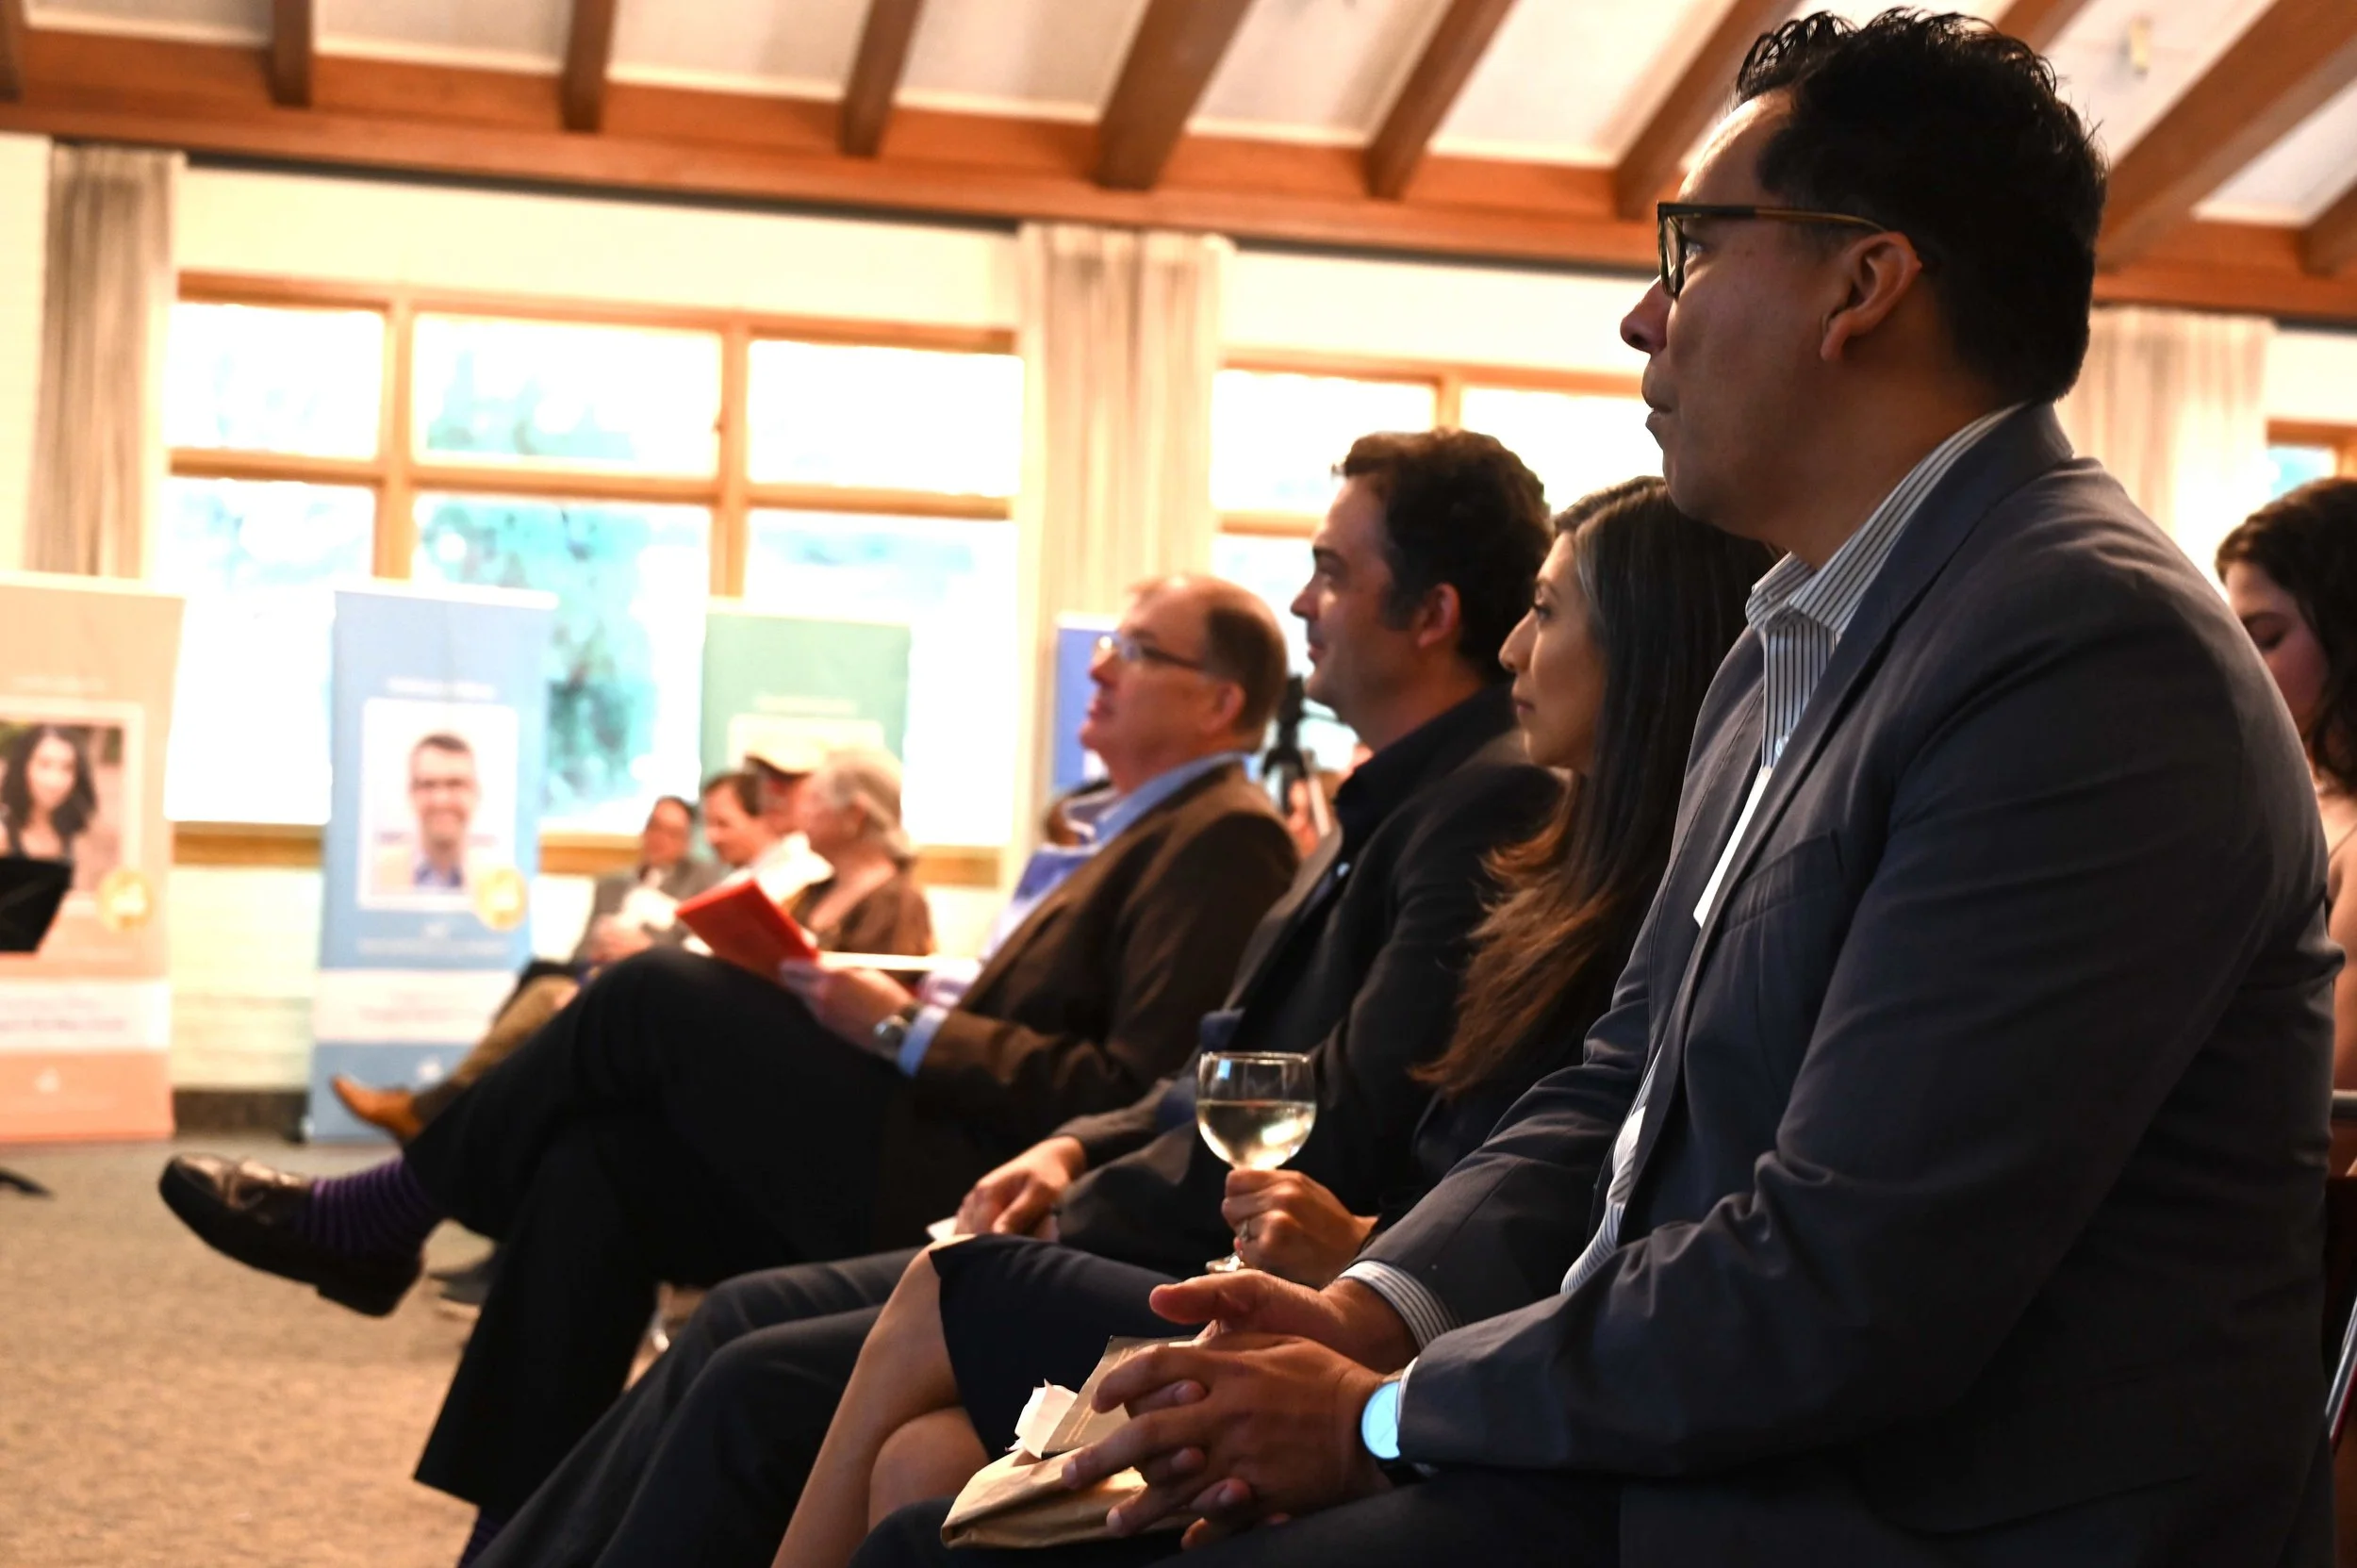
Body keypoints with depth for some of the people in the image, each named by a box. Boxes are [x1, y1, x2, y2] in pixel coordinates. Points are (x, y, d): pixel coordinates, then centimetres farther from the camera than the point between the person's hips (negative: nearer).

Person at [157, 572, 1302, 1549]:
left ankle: (380, 1216, 8)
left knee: (657, 995, -11)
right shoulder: (1121, 827, 20)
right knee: (595, 1162, -1)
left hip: (972, 1200, -9)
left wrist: (909, 1031, -16)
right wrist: (894, 1014, 4)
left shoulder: (1222, 841, -10)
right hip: (930, 1170, 9)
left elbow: (1133, 1100, -20)